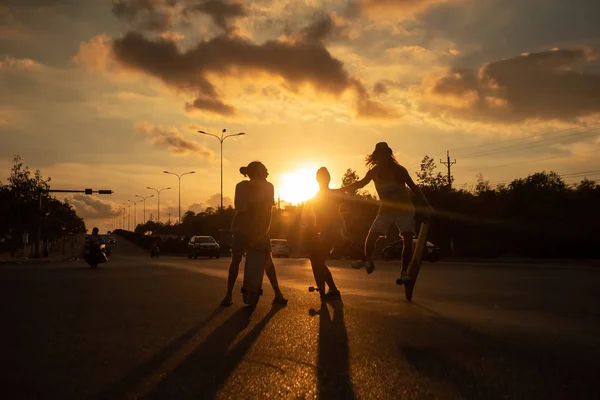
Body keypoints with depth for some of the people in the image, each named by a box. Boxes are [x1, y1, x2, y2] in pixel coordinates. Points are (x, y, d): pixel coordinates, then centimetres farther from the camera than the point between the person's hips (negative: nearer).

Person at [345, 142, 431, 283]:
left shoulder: (398, 170, -16)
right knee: (371, 237, -8)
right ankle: (369, 263, 19)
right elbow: (361, 183, 11)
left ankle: (404, 272, -6)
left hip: (404, 209, -3)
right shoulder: (374, 171, -6)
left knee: (408, 241, -16)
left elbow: (413, 188, -15)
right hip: (386, 210, 3)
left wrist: (425, 206, -22)